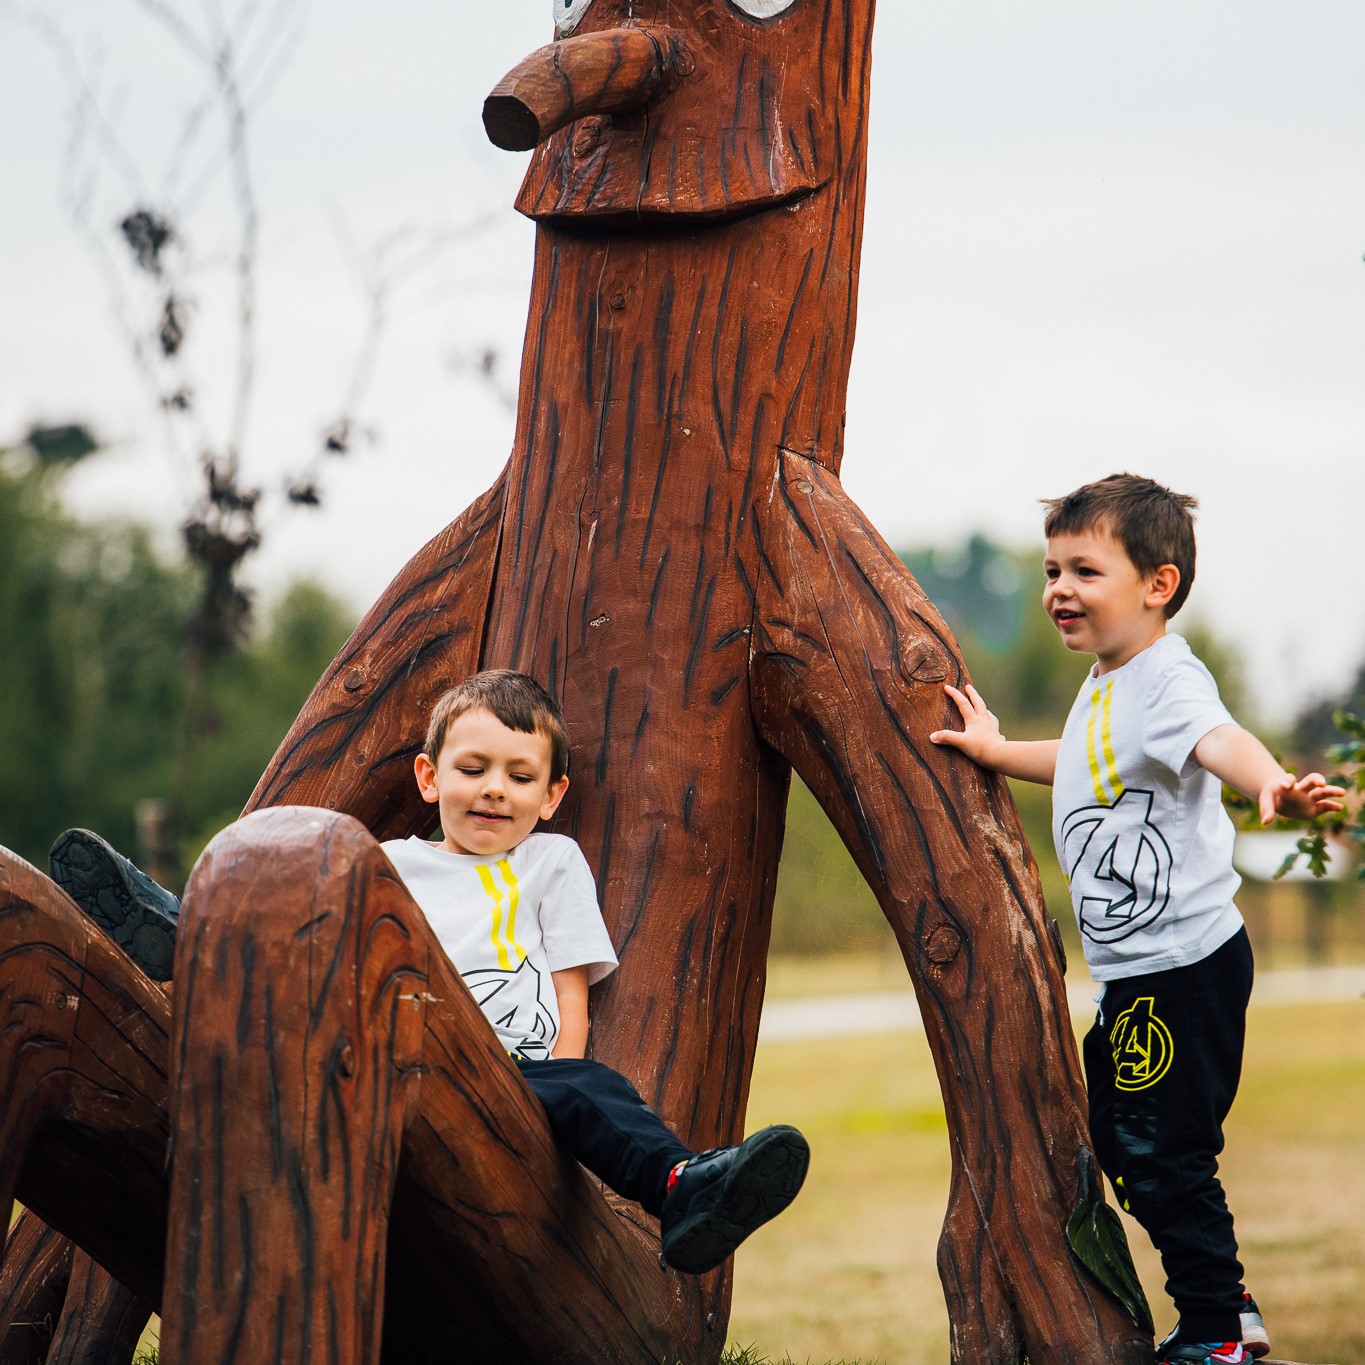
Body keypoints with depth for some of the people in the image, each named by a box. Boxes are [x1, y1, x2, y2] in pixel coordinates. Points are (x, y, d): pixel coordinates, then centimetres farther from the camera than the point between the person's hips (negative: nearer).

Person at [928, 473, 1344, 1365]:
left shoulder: (1167, 680, -21)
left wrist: (1273, 785, -61)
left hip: (1184, 965, -11)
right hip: (1136, 972, 11)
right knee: (1119, 1142, 19)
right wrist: (1001, 752, 28)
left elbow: (1219, 740, -42)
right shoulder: (1105, 686, 12)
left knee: (1162, 1153, -6)